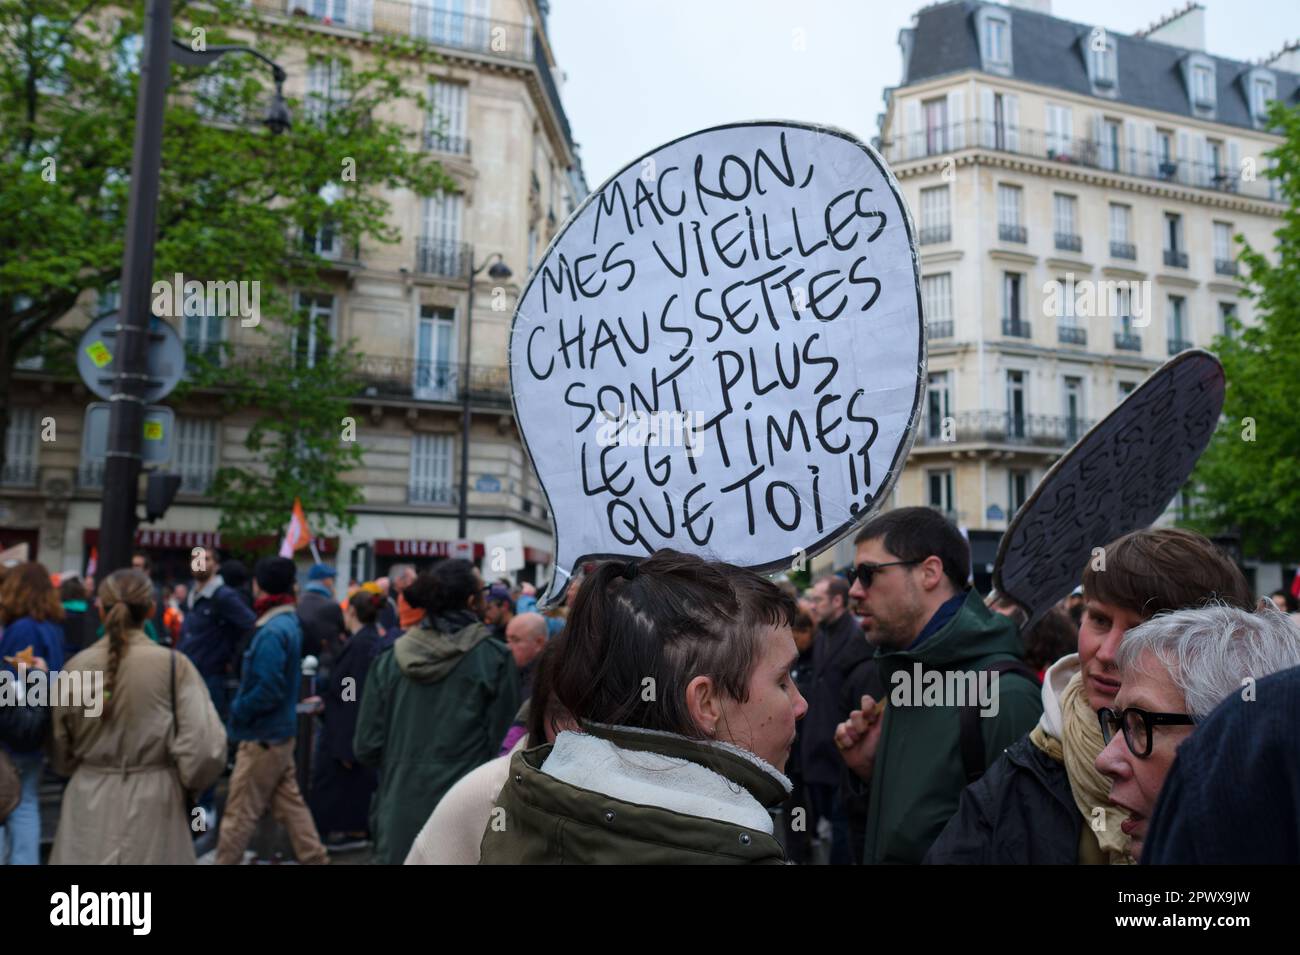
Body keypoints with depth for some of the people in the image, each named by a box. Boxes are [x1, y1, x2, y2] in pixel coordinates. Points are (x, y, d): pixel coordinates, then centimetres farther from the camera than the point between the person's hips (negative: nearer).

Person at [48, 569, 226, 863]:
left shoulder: (76, 666, -3)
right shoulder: (174, 665, -12)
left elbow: (60, 751, 9)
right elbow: (205, 747, -15)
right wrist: (188, 782, 6)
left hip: (89, 801, 3)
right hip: (154, 802, -2)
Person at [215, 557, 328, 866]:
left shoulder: (272, 632, -22)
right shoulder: (290, 622, 7)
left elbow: (268, 690, -27)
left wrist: (237, 710, -12)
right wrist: (241, 706, 12)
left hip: (262, 736, -9)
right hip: (280, 731, 9)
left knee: (240, 812, 4)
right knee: (290, 804, 15)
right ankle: (314, 858, 20)